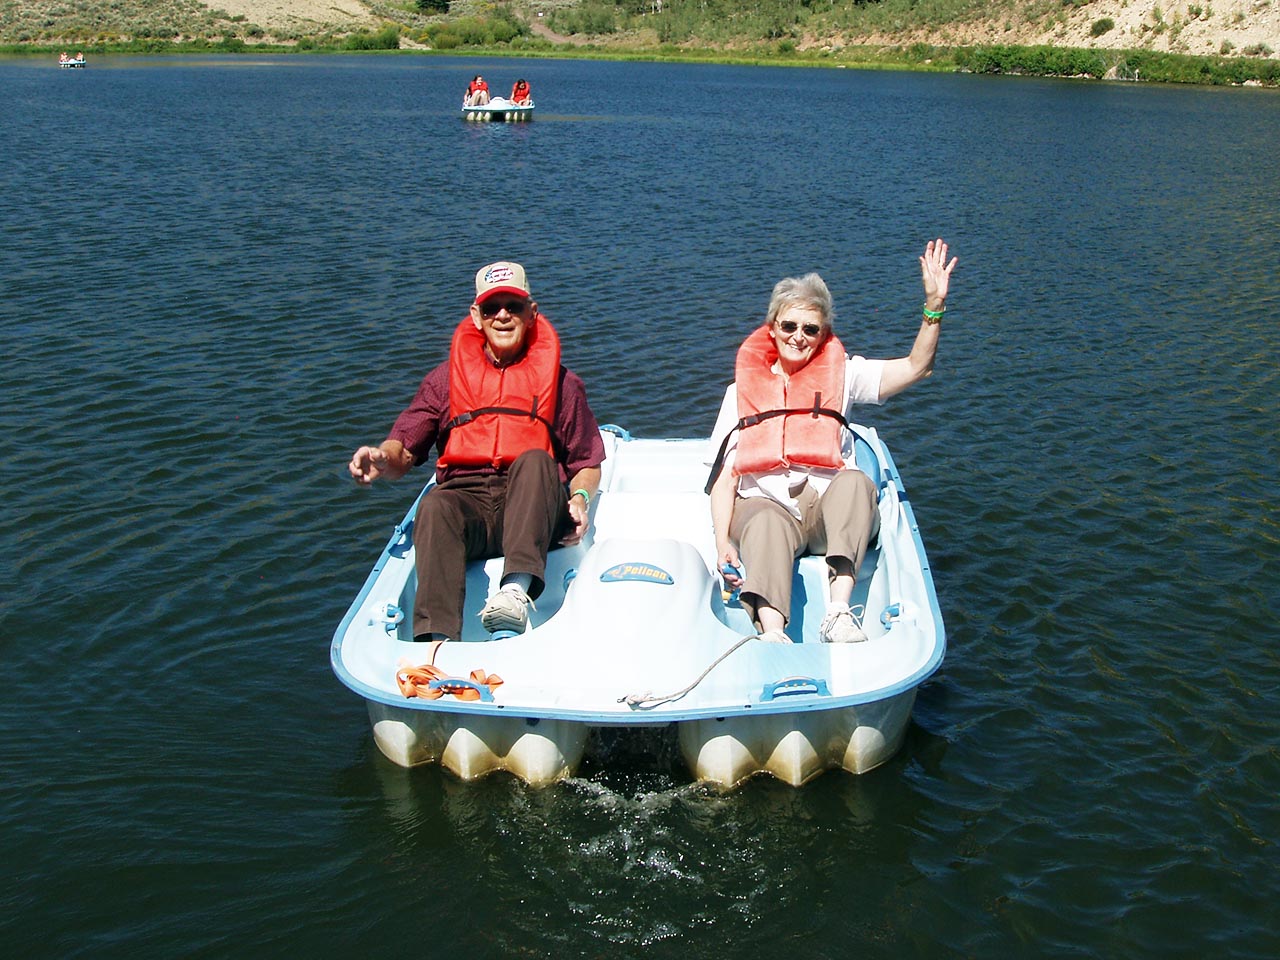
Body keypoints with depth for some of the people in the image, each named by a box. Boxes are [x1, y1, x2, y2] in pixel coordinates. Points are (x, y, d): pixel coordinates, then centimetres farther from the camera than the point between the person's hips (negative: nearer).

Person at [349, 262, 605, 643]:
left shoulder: (560, 382, 18)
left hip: (533, 509, 0)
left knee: (535, 460, -33)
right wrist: (382, 458, -13)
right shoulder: (447, 378, 19)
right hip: (466, 500, 1)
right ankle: (436, 637, -52)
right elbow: (404, 452, 12)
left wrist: (581, 496, -4)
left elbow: (587, 463, 19)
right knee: (434, 507, -34)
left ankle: (517, 591, -53)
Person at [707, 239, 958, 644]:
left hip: (826, 507, 1)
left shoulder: (841, 375, 14)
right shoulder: (742, 390, 14)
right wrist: (723, 545, -8)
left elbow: (916, 367, 0)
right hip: (765, 504, -1)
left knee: (855, 481, -32)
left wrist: (934, 306, -16)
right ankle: (772, 632, -58)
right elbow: (724, 477, 6)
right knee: (767, 523, -36)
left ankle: (839, 612, -45)